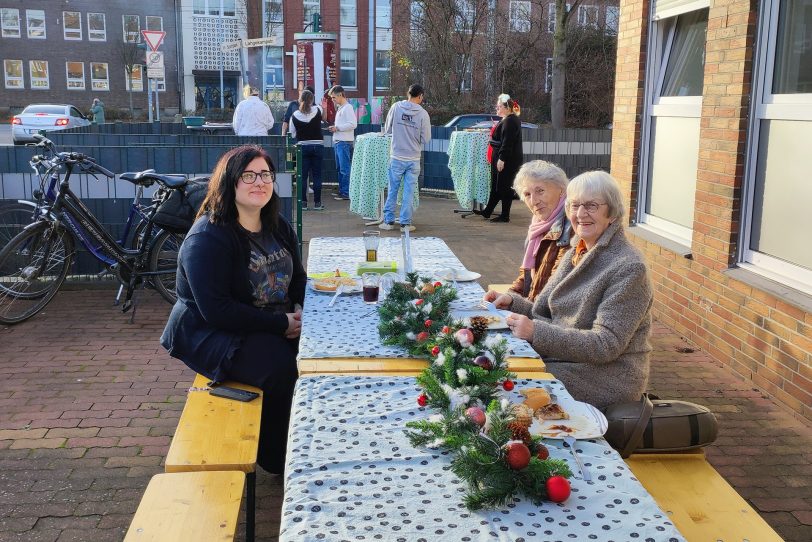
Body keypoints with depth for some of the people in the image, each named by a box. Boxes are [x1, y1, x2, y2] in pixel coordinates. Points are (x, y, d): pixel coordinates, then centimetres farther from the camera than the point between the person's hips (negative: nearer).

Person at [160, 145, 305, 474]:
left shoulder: (278, 227, 7)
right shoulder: (207, 237, -18)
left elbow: (297, 277, 19)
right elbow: (216, 310, -24)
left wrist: (298, 310, -5)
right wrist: (280, 324, -24)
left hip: (276, 325, 7)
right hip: (211, 333, -7)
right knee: (281, 366, -31)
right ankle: (276, 458, -7)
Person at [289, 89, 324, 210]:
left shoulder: (295, 115, -5)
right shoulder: (317, 110, -6)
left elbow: (293, 133, 1)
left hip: (302, 146, 0)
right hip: (317, 145, 0)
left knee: (302, 175, 6)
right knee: (316, 175, 6)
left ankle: (303, 202, 5)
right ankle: (317, 203, 7)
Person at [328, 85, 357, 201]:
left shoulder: (347, 108, -10)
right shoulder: (340, 108, 18)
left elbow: (353, 124, -19)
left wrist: (337, 128, -16)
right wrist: (334, 128, 10)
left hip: (344, 142, -10)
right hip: (338, 141, 10)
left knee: (345, 169, -8)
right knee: (340, 168, 14)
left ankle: (346, 193, -5)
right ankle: (341, 190, 22)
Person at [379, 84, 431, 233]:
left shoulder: (396, 107, -5)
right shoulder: (423, 113, -8)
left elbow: (387, 130, 4)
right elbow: (426, 139, -3)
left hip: (396, 158, 1)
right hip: (414, 159, 0)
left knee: (392, 190, 10)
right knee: (409, 192, 7)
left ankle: (388, 221, 16)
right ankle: (405, 223, 11)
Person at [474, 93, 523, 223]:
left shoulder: (509, 121, -17)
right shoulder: (508, 120, 16)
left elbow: (507, 142, -24)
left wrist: (502, 159, -26)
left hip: (506, 161, -11)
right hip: (501, 159, 11)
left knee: (504, 187, -3)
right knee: (495, 186, 16)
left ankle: (505, 216, 5)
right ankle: (487, 211, 25)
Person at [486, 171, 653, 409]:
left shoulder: (628, 267, -15)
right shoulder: (574, 255, 11)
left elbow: (606, 344, -21)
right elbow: (546, 313, 16)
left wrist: (536, 332, -27)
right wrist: (513, 301, -4)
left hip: (609, 377, -7)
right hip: (563, 358, 7)